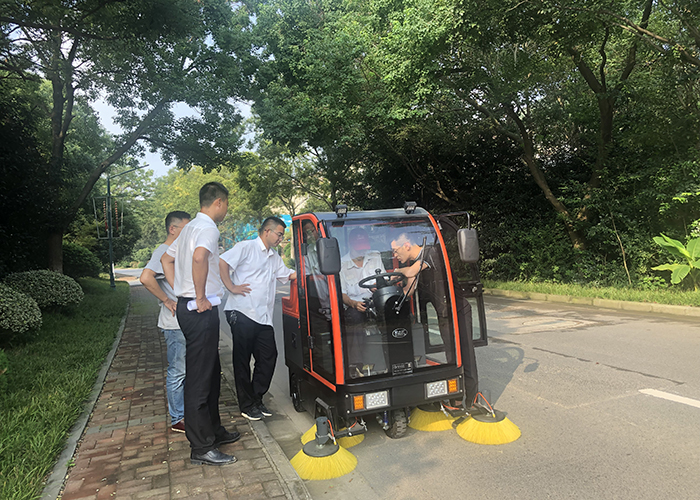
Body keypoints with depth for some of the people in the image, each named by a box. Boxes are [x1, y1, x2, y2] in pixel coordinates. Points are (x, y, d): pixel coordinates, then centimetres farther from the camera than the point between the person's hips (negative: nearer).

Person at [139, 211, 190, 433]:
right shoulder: (164, 252, -15)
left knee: (186, 370, 18)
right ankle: (178, 420, 12)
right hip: (175, 324, -9)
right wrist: (167, 301, -22)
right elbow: (146, 277, -30)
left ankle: (186, 411, 31)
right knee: (178, 372, 0)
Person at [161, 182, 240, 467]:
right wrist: (200, 297, -23)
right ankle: (201, 448, 7)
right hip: (201, 312, -10)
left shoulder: (191, 227, 18)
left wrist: (180, 293, 20)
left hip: (189, 306, 10)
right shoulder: (207, 228, -14)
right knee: (199, 379, -3)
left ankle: (213, 430, 32)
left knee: (211, 373, 19)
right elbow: (199, 257, -35)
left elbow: (166, 259, 27)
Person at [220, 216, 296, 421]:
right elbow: (222, 262, -13)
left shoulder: (275, 258, 23)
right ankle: (247, 405, 14)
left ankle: (257, 399, 22)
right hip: (242, 313, -8)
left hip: (264, 318, 8)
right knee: (243, 360, 3)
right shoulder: (247, 247, -3)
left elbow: (289, 274, 27)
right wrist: (231, 287, -15)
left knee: (268, 357, 5)